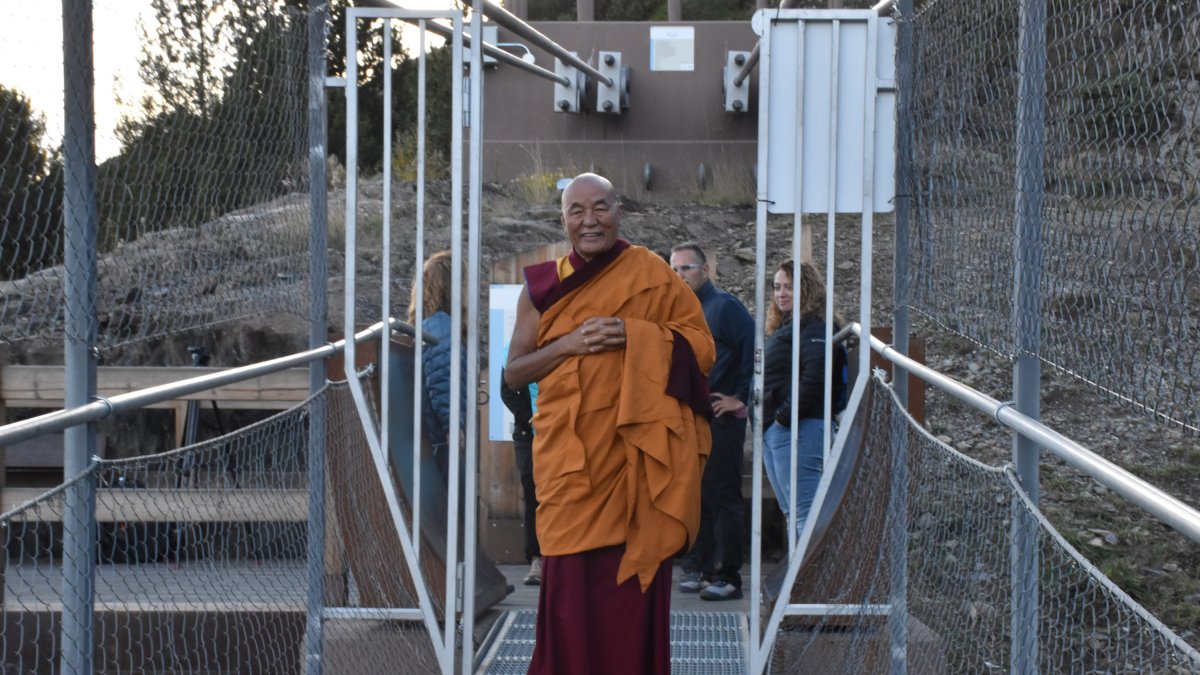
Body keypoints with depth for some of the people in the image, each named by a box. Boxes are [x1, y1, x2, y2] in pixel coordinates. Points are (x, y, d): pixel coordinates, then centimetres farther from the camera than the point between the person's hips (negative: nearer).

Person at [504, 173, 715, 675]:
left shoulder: (650, 273, 4)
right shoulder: (542, 286, 9)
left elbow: (701, 346, 2)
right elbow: (513, 373, 7)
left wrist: (633, 334, -13)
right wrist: (569, 343, -10)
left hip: (635, 454, -1)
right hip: (569, 457, 1)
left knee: (632, 578, -2)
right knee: (570, 579, -3)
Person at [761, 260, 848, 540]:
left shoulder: (815, 327, -10)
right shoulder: (784, 327, 20)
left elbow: (814, 377, -23)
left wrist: (784, 416, -19)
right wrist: (764, 417, 10)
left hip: (797, 430, -11)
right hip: (774, 430, 11)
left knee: (805, 512, -12)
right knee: (792, 512, 15)